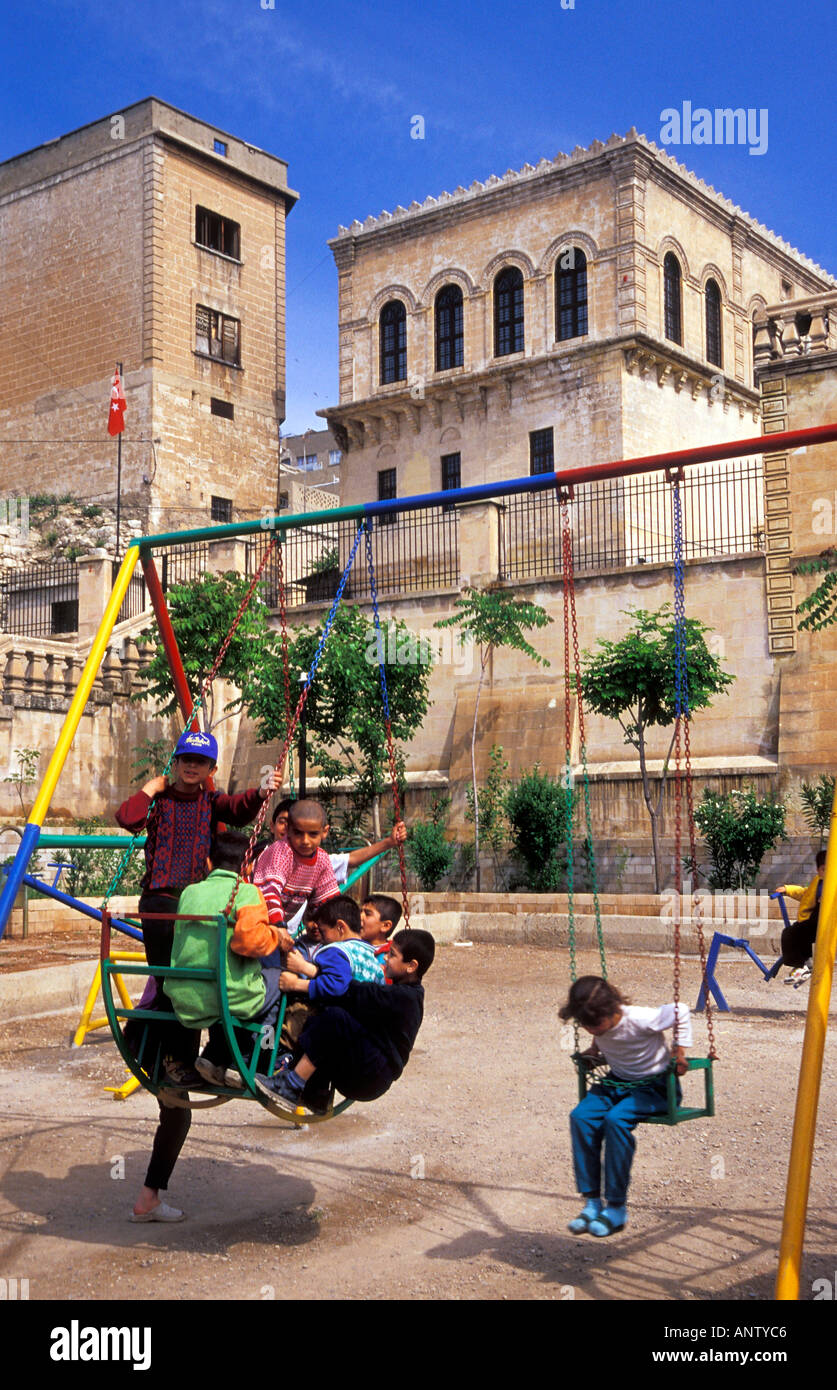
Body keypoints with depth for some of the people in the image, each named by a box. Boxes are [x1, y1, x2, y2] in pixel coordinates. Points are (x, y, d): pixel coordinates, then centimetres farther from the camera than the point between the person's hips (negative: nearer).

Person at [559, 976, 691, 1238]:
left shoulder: (641, 1020, -27)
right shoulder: (597, 1021, -10)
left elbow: (681, 1012, -12)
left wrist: (680, 1053, -12)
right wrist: (595, 1049, 4)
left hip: (654, 1086, -6)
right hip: (618, 1082, 6)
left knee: (617, 1119, -33)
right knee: (581, 1116, -21)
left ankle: (617, 1208, -21)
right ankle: (591, 1202, -14)